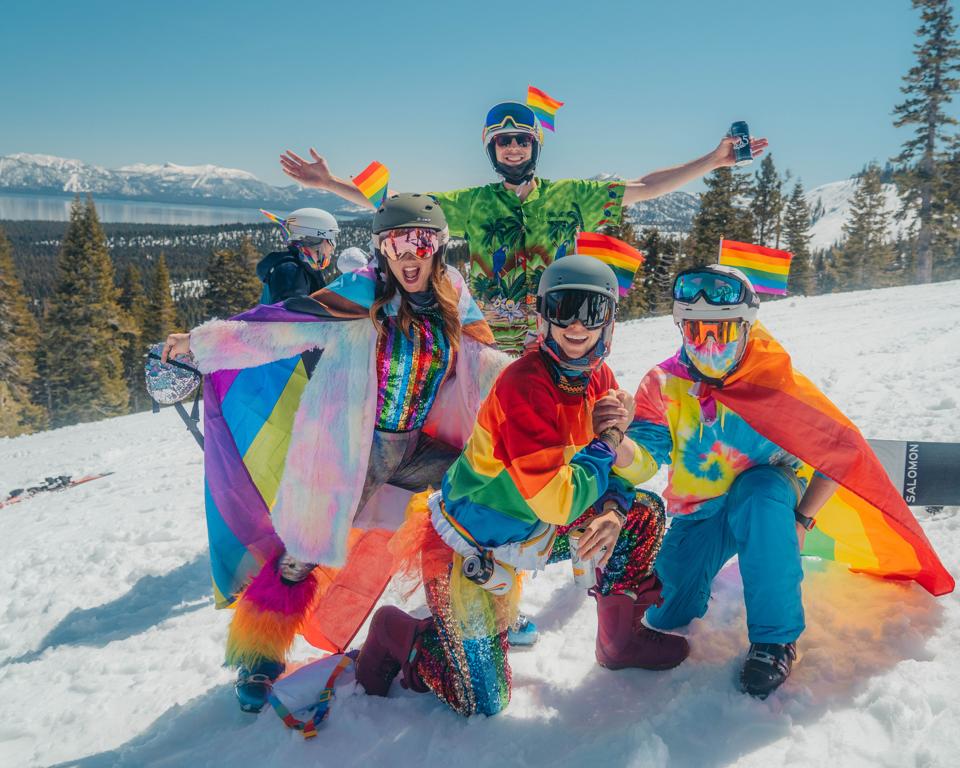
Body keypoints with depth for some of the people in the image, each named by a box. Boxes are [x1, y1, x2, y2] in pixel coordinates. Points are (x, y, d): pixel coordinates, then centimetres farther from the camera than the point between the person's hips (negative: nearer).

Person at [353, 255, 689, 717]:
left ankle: (622, 638, 19)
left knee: (643, 516, 3)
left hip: (529, 533, 7)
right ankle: (397, 635, 21)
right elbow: (557, 503, -31)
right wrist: (604, 447, -18)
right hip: (468, 547, -7)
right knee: (483, 702, -4)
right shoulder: (525, 385, -29)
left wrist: (615, 511, -17)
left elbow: (619, 463, 3)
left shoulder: (599, 377, -4)